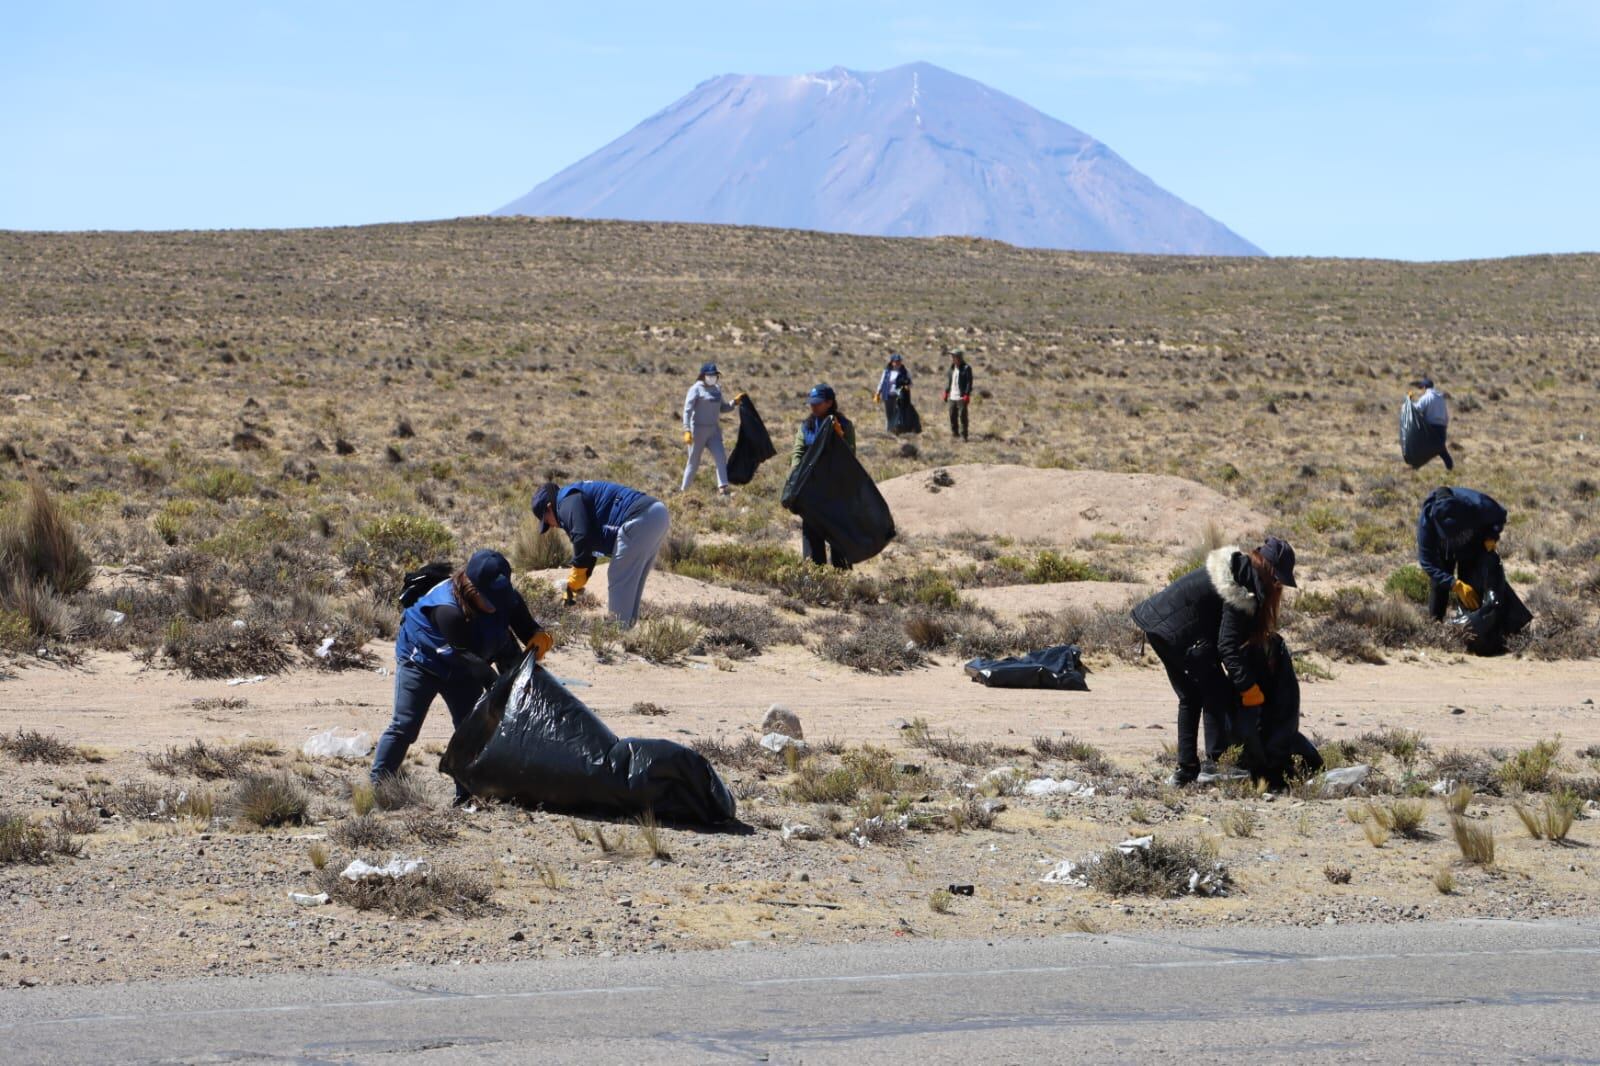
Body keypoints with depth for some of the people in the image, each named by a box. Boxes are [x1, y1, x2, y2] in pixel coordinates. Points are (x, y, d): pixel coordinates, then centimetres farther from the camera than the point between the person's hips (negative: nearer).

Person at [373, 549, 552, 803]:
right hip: (421, 660, -6)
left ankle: (466, 795, 6)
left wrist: (537, 636, -31)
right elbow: (467, 656, -36)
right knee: (404, 726, -11)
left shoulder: (504, 598, -20)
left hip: (460, 670, 6)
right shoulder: (447, 609, -40)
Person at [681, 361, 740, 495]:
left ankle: (723, 487, -16)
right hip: (698, 429, -6)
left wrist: (735, 402, 5)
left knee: (721, 457, -9)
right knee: (694, 461, 3)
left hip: (714, 430, 6)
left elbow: (722, 408, 21)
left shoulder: (717, 389, 11)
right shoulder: (696, 389, -9)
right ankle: (683, 489, 17)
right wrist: (687, 430, -22)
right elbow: (687, 410, -13)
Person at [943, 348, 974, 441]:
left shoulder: (966, 368, -9)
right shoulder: (952, 368, 13)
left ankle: (963, 435, -1)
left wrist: (967, 395, -18)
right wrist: (946, 392, 16)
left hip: (961, 397, -7)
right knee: (952, 416, 12)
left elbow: (969, 383, -12)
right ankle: (954, 432, 24)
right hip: (952, 397, 7)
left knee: (962, 416, -5)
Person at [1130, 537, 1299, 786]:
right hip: (1180, 634, -10)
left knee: (1190, 698, 17)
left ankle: (1186, 768, 17)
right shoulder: (1243, 592, -18)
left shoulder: (1234, 567, 12)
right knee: (1215, 695, 1)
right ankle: (1214, 764, -2)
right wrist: (1247, 685, -14)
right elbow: (1228, 645, -18)